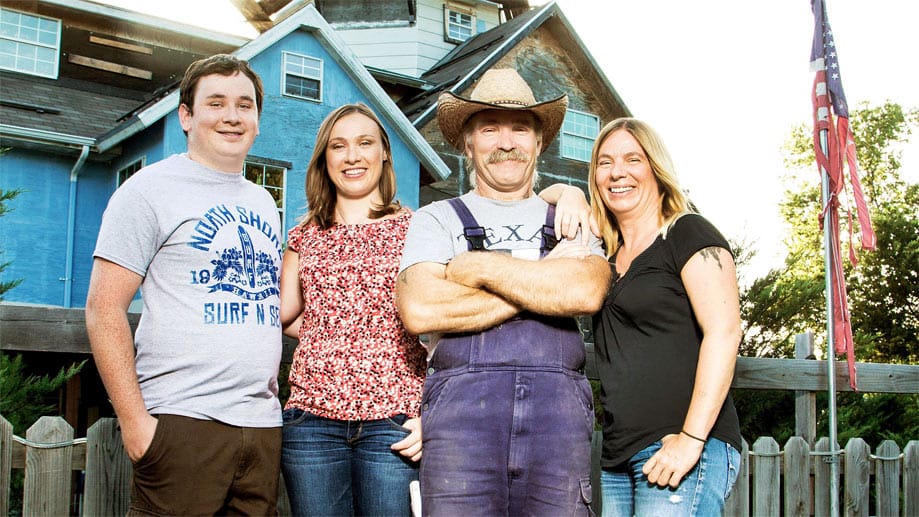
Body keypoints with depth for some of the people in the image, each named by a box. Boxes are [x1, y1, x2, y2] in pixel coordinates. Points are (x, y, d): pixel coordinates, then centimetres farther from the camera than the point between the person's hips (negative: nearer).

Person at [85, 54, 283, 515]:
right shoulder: (152, 188, -1)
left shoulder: (263, 202, 18)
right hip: (183, 421, -6)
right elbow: (104, 309, -7)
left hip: (264, 424, 6)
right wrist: (134, 420, -13)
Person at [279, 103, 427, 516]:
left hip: (393, 422, -2)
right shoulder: (305, 237, 14)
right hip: (312, 419, 3)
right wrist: (328, 337, 6)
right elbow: (282, 315, 21)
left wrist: (433, 415, -9)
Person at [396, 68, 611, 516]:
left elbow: (586, 293, -4)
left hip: (557, 406, 2)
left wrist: (480, 267, -2)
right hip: (462, 402, -1)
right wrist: (544, 282, -2)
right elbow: (419, 310, -7)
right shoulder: (437, 219, 12)